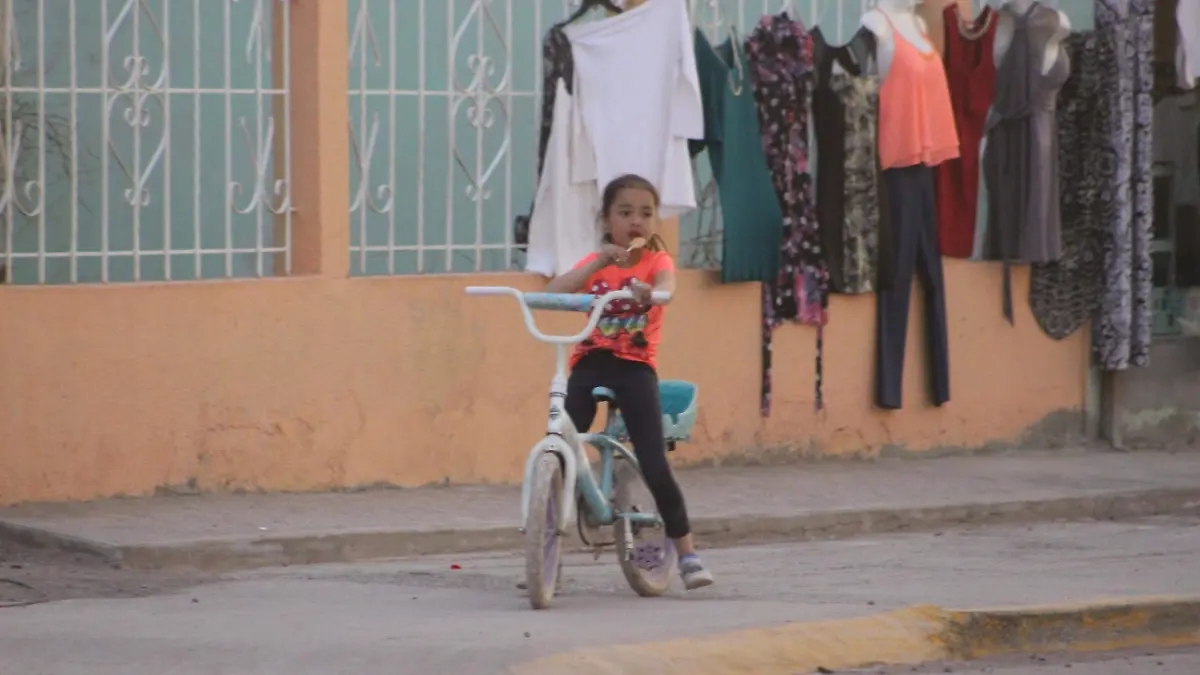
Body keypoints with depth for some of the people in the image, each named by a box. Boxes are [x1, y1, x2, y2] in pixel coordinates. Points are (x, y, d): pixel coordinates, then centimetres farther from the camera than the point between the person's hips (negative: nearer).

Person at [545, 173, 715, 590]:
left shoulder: (657, 260, 4)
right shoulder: (595, 263, 11)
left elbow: (666, 288, -21)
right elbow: (554, 291, -8)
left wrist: (647, 291, -46)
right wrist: (601, 260, -18)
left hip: (634, 368, -2)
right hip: (589, 365, 3)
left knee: (655, 466, -10)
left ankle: (687, 556, 3)